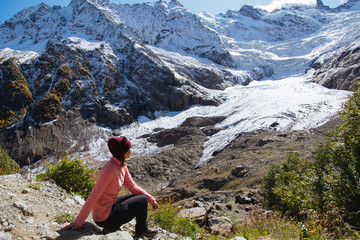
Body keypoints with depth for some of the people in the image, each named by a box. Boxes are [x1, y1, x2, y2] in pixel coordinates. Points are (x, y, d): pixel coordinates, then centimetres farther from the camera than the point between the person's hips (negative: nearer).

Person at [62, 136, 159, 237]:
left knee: (137, 195, 16)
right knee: (142, 200, -3)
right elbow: (94, 196, -27)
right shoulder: (110, 168, -27)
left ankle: (112, 227, 17)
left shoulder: (122, 166, 1)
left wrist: (151, 199, 2)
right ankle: (141, 230, 25)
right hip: (104, 217, -8)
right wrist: (78, 222, -25)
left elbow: (132, 186, 8)